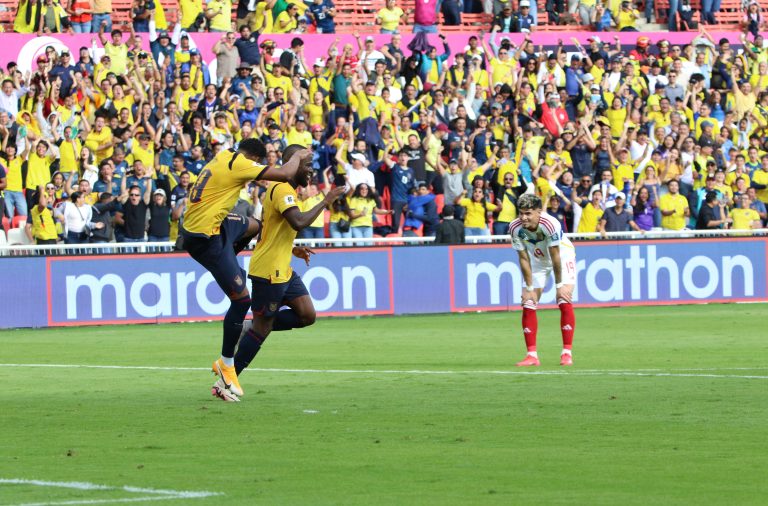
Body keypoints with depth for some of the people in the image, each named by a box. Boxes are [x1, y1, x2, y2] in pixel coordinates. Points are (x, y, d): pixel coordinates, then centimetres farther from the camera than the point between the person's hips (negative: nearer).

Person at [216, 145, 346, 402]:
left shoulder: (283, 189, 17)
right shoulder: (282, 190, -16)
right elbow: (298, 222, -32)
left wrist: (293, 250, 16)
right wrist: (326, 202, -24)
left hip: (282, 270, 10)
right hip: (269, 271, -10)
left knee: (307, 315, 2)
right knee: (262, 327, -5)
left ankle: (251, 330, 11)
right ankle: (227, 380, 3)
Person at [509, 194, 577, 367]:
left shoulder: (550, 224, -36)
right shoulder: (515, 228, -24)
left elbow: (555, 257, -28)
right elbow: (524, 258, -15)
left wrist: (559, 285, -21)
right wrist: (529, 288, -13)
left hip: (563, 257, -4)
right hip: (537, 260, 4)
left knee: (565, 303, -16)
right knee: (528, 305, -6)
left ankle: (567, 353, -11)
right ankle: (532, 355, -2)